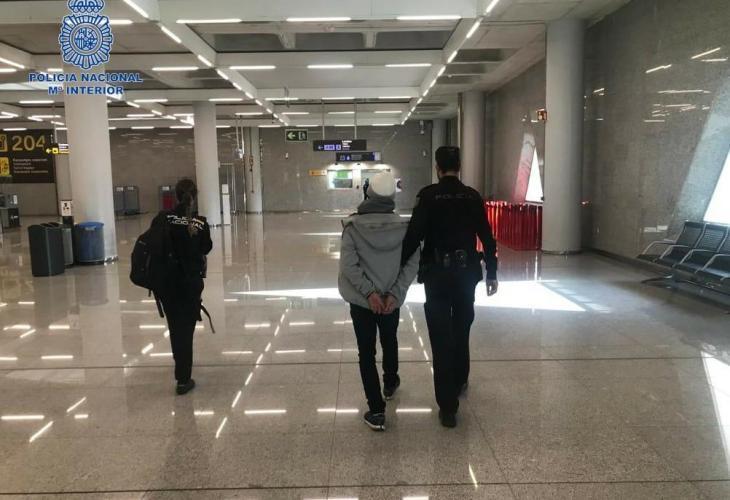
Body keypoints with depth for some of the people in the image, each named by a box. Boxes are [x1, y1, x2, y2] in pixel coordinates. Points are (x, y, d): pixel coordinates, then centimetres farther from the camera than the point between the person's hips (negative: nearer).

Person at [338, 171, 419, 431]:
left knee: (366, 353, 8)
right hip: (391, 300, 3)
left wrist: (369, 292, -14)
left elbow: (348, 266, -18)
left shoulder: (353, 226, -12)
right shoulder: (403, 227, -8)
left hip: (361, 301, -2)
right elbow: (412, 264, -11)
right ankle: (390, 383, 52)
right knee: (390, 342, 27)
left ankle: (376, 411, 9)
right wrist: (394, 293, -12)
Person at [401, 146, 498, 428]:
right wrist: (491, 273, 11)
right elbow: (487, 238, 3)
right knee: (461, 330, 22)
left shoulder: (428, 196, -8)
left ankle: (447, 406, 1)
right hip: (466, 272, 4)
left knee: (441, 336, 0)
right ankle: (459, 382, 42)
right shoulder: (472, 196, 2)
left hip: (437, 273, -3)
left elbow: (413, 236, -15)